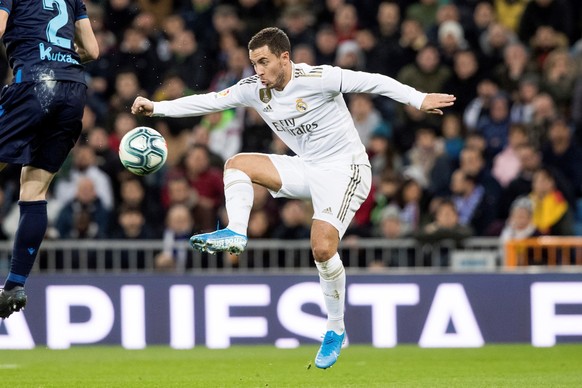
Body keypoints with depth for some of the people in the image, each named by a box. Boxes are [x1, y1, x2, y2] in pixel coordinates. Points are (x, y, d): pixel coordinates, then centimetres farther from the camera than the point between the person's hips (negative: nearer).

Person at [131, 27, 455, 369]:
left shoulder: (316, 79, -21)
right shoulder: (254, 89, -2)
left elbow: (373, 82, -19)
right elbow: (209, 101, 2)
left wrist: (418, 99, -26)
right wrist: (156, 108, -4)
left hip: (345, 168, -7)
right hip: (307, 168, 7)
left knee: (323, 248, -20)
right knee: (236, 164, -1)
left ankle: (336, 331, -3)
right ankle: (236, 233, -15)